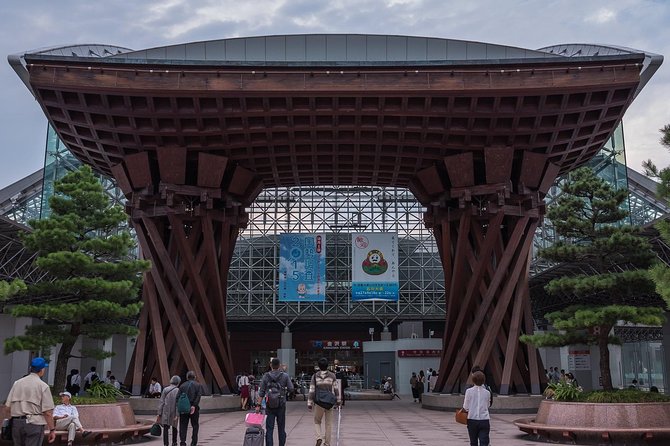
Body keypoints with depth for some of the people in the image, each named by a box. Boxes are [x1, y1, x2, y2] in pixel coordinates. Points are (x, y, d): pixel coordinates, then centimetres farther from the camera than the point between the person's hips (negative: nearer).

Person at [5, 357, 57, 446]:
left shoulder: (17, 383, 8)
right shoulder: (43, 386, -6)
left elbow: (8, 406, 6)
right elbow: (48, 412, -11)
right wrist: (52, 430, -4)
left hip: (16, 422, 5)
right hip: (34, 423, -5)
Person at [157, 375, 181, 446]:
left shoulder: (165, 390, -1)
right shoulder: (178, 391, -8)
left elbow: (161, 402, -1)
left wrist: (159, 414, 3)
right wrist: (177, 415, -12)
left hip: (165, 412, 0)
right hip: (174, 413, 0)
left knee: (165, 428, -2)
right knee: (174, 427, 19)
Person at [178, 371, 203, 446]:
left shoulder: (182, 385, 10)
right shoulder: (198, 385, 5)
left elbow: (178, 397, -2)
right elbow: (198, 396, -11)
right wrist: (194, 406, -16)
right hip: (194, 408, -1)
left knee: (183, 426, 6)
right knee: (195, 426, 11)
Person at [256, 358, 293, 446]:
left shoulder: (266, 376, -3)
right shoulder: (285, 376, -4)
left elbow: (261, 392, -4)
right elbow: (291, 389, -3)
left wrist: (258, 405, -2)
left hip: (269, 406, 0)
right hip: (281, 406, 0)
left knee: (269, 429, 2)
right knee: (281, 429, 12)